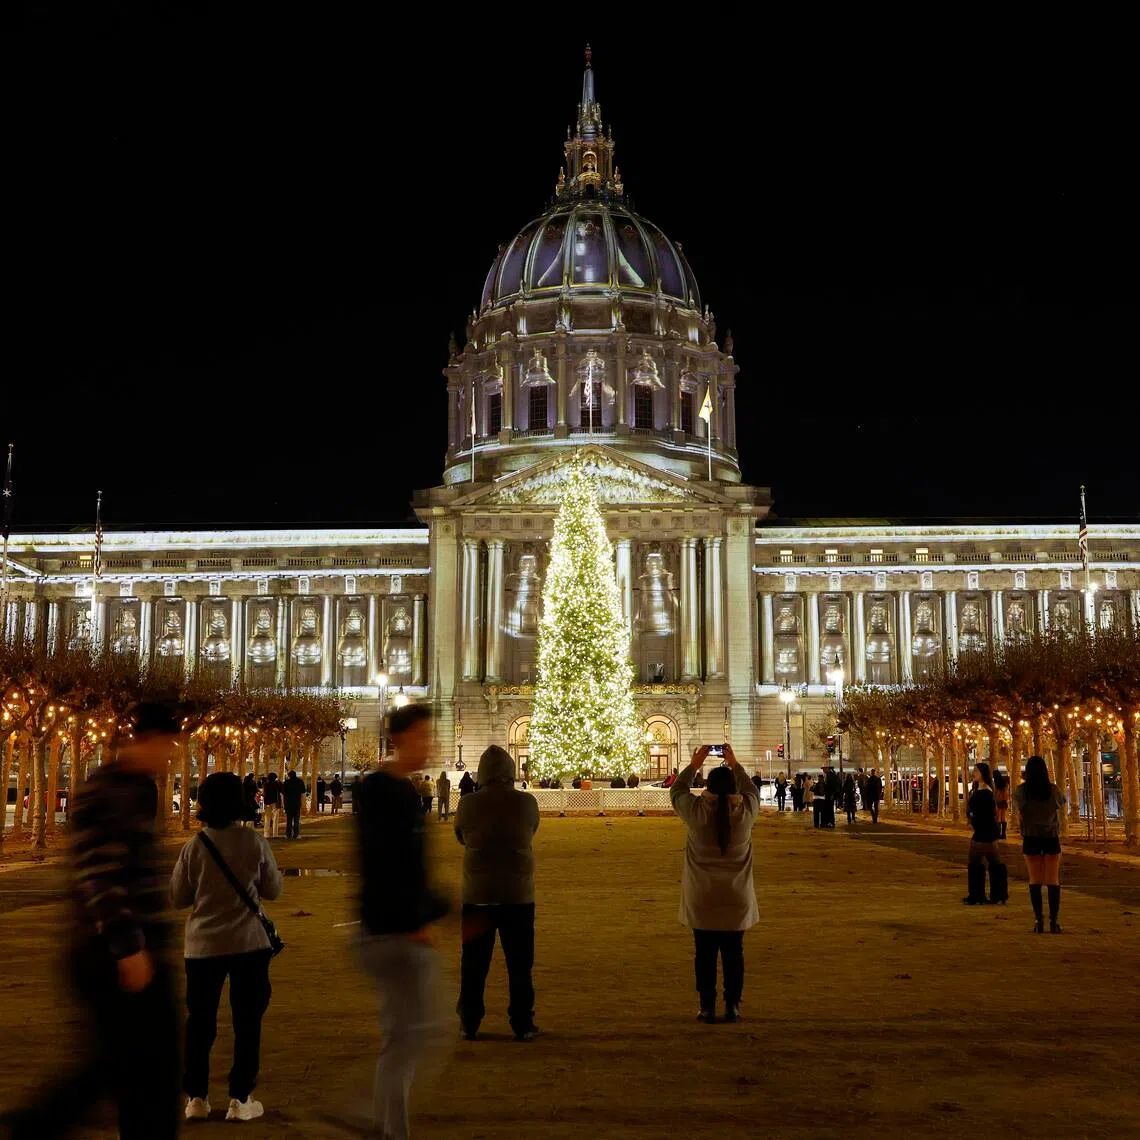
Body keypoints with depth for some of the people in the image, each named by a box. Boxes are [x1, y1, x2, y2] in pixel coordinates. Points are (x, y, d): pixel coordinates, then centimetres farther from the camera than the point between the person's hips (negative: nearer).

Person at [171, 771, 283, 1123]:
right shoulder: (255, 843, -10)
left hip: (204, 945, 1)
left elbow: (178, 897, 1)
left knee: (200, 1020, 14)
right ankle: (240, 1099, 11)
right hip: (249, 943, -1)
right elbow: (273, 889, -1)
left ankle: (196, 1097, 19)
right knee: (247, 1021, 9)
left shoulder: (194, 847, -8)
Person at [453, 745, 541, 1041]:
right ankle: (522, 1025, 13)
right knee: (520, 964, 10)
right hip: (518, 894, 0)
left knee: (473, 964, 11)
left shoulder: (468, 804, -9)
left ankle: (469, 1024, 17)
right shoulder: (527, 803, -8)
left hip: (477, 895, 0)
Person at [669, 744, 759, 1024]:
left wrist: (694, 765, 13)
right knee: (733, 953, 11)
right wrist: (734, 765, 19)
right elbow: (751, 790, 15)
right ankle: (732, 1005, 14)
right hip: (736, 898, 1)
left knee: (705, 953, 7)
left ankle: (707, 1006, 10)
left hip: (702, 898, -1)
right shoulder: (745, 810, -8)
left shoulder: (696, 810, -12)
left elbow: (676, 791, 8)